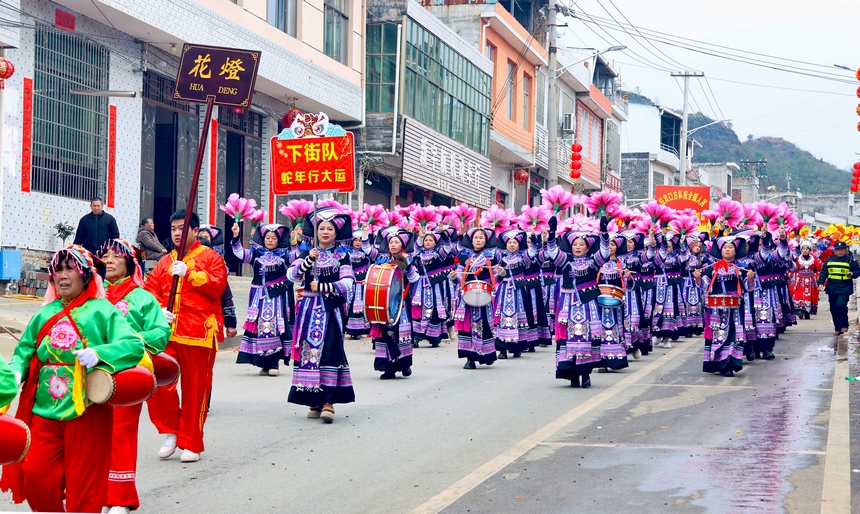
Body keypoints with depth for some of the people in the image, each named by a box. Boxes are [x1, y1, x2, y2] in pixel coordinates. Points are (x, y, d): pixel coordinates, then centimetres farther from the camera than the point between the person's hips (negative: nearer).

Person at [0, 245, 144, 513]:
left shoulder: (101, 311, -2)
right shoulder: (45, 314, 13)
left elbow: (134, 345, -13)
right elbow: (24, 351, 13)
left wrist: (98, 353, -28)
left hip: (86, 410, -4)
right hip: (45, 409, 4)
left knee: (83, 484, 1)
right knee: (35, 475, -2)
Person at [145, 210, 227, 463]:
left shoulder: (211, 257, 5)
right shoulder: (165, 262, 18)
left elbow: (217, 285, -10)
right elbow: (151, 290, 12)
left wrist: (188, 273, -16)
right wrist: (159, 310, -7)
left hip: (198, 334, -3)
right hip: (167, 333, 4)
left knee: (195, 389, 2)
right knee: (159, 381, -11)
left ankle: (192, 444, 12)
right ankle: (170, 430, 10)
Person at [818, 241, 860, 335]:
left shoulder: (850, 260, 3)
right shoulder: (829, 260, 10)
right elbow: (823, 273, 10)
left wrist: (852, 274, -15)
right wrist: (821, 283, -2)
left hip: (844, 288, -4)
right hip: (832, 288, 4)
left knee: (841, 305, -21)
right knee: (833, 309, 6)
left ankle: (844, 325, -4)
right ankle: (837, 328, 17)